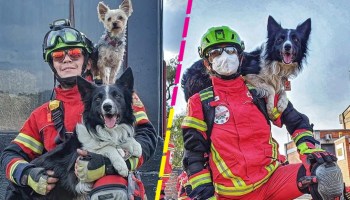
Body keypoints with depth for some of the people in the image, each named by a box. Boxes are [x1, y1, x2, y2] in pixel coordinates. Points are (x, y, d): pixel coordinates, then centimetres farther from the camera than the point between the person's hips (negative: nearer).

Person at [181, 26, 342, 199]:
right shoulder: (200, 103, 4)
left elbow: (294, 119, 15)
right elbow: (194, 154, 1)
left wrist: (308, 148, -5)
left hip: (272, 179, 2)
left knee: (326, 172, -20)